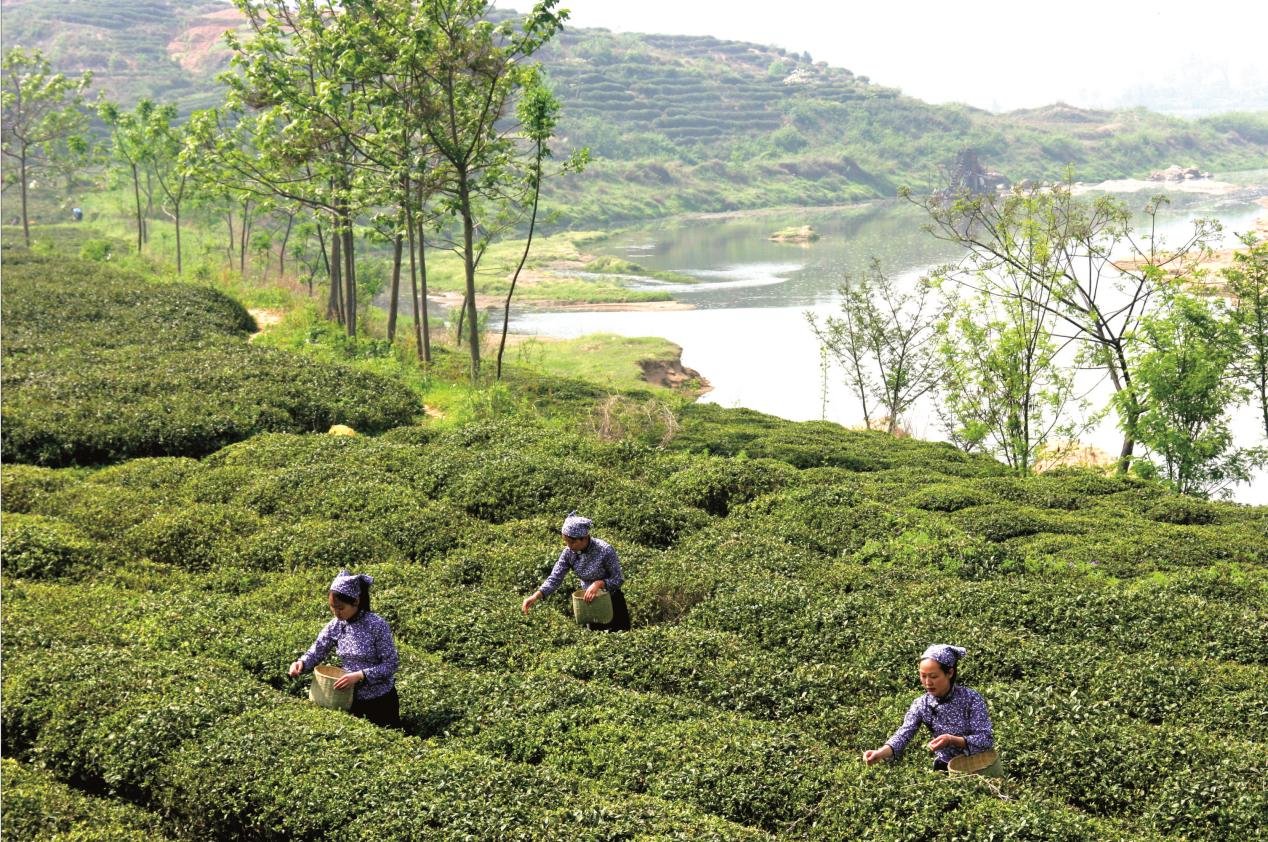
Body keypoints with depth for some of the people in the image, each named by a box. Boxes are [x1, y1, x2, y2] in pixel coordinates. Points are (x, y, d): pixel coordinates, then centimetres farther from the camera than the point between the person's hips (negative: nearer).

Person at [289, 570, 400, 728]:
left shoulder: (377, 625, -21)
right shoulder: (335, 626, -6)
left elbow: (390, 665, -19)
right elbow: (315, 653, -2)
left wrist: (360, 675, -29)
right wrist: (301, 663, -24)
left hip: (380, 701, -4)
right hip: (351, 699, 4)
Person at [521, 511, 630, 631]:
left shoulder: (604, 550, -29)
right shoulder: (569, 552, -17)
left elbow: (619, 579, -20)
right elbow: (554, 579, -19)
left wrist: (599, 583, -37)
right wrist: (536, 596, -34)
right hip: (589, 601, 4)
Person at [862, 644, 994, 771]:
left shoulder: (971, 699, -14)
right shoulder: (921, 705, -6)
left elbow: (986, 739, -16)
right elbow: (902, 736, -17)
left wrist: (952, 740, -31)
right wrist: (880, 753, -37)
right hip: (945, 769, 2)